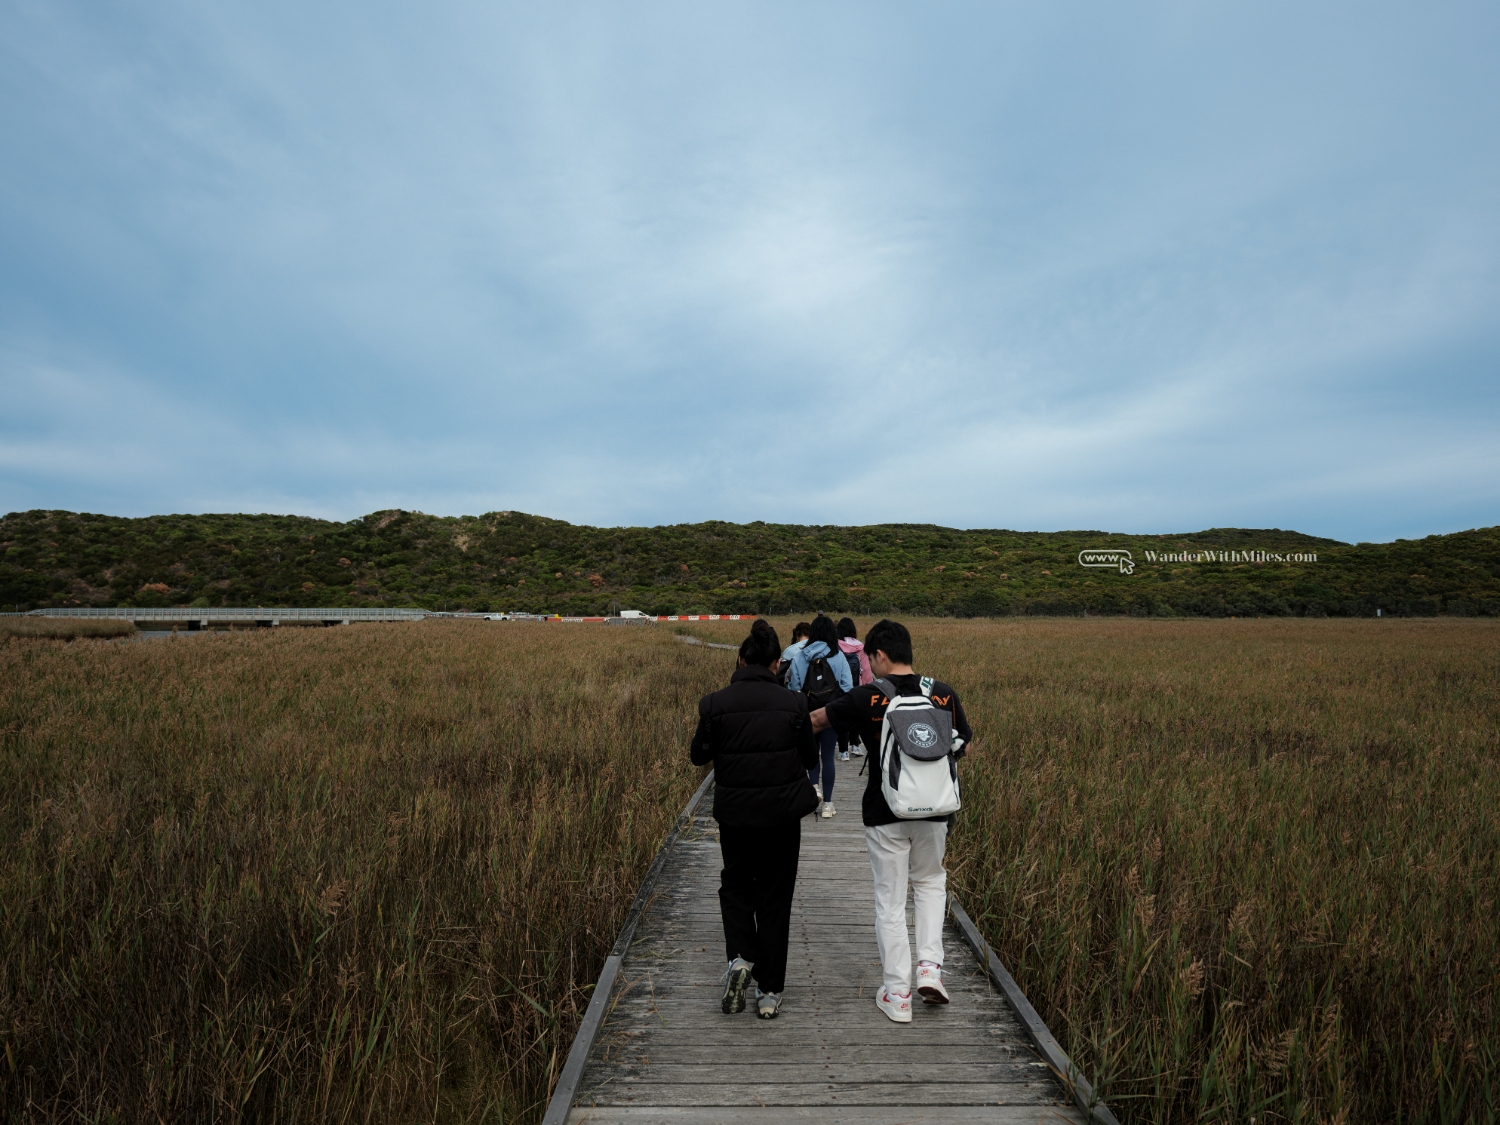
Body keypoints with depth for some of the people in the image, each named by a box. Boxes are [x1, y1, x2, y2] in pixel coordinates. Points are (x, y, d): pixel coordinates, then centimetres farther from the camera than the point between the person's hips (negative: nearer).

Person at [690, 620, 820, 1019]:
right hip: (782, 811, 0)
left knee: (735, 883, 23)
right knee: (775, 896, 14)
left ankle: (740, 957, 2)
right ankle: (769, 991, 20)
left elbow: (699, 755, 2)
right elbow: (810, 758, 0)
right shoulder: (793, 703, -10)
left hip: (734, 811, 0)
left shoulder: (716, 703, -11)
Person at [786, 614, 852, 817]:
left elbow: (793, 686, 1)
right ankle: (827, 804, 10)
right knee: (828, 756, 7)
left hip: (807, 712, 1)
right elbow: (847, 687, -5)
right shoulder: (837, 656, -4)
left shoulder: (799, 656, -1)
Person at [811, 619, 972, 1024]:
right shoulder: (943, 694, -6)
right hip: (933, 809, 3)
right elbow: (964, 747, 6)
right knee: (930, 882, 26)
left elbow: (817, 720, 2)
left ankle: (897, 994, 18)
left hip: (885, 814, -3)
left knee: (890, 900, 10)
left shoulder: (867, 698, -13)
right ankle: (930, 967, 15)